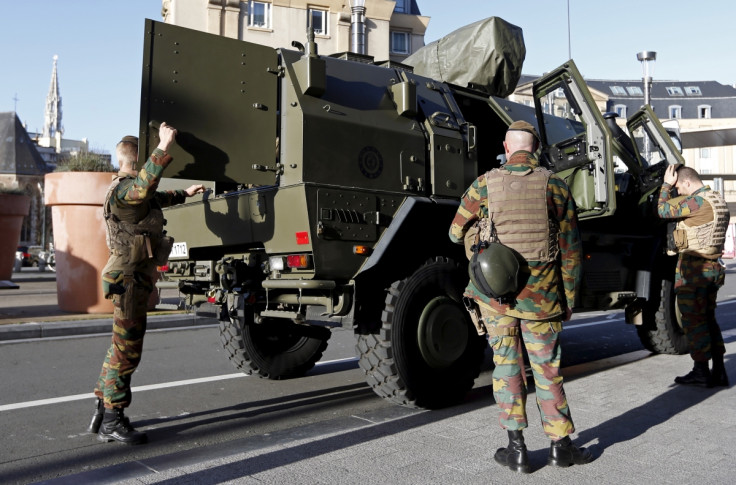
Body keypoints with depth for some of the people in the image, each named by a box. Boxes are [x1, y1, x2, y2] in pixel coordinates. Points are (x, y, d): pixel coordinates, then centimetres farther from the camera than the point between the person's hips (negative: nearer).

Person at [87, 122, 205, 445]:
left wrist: (184, 194, 54)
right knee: (127, 350, -5)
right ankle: (112, 421, 3)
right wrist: (163, 148, -46)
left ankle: (102, 413, 24)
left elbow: (155, 197, 42)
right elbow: (144, 187, -40)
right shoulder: (123, 189, -14)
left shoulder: (128, 187, 20)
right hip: (130, 278, -11)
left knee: (122, 347, 15)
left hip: (136, 278, 11)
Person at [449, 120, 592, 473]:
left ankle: (516, 448, 17)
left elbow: (456, 234, 7)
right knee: (547, 370, 12)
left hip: (495, 295, 0)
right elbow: (570, 250, 0)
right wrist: (568, 300, 8)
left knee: (506, 365, 12)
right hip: (541, 297, 0)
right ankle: (560, 446, 25)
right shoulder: (554, 185, -1)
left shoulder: (483, 185, -2)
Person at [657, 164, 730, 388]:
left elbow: (663, 210, -10)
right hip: (714, 266, 9)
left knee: (693, 320, 0)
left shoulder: (697, 202, -18)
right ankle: (718, 371, 19)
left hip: (693, 267, -9)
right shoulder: (719, 201, 12)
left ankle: (701, 373, 6)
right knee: (708, 318, 16)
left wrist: (667, 184, 0)